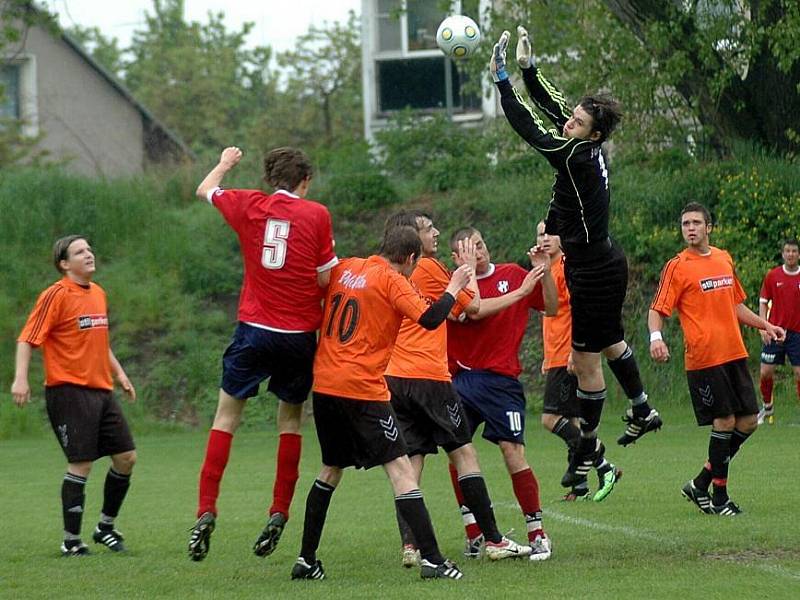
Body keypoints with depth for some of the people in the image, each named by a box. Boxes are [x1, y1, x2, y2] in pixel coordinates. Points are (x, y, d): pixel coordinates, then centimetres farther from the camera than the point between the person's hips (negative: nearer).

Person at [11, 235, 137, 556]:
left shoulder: (98, 293, 15)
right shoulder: (56, 295, -9)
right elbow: (27, 339, -12)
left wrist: (118, 373, 24)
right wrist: (20, 378, -23)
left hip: (101, 390, 8)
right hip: (69, 391, -8)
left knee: (126, 457, 5)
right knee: (82, 464, -10)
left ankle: (105, 527, 21)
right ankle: (71, 541, 0)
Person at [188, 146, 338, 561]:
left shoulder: (249, 205, 2)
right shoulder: (316, 215, -4)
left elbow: (205, 190, 22)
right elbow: (326, 279, -3)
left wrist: (225, 163, 42)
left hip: (254, 330, 0)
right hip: (300, 334, 0)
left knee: (226, 415, 7)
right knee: (290, 419, 15)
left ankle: (206, 512, -4)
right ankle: (279, 514, 10)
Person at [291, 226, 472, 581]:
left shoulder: (343, 269, 11)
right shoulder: (392, 281, -7)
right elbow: (429, 319, -16)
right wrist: (453, 289, -3)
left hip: (324, 384, 7)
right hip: (362, 389, -7)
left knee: (331, 469, 21)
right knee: (400, 468, -5)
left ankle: (306, 561, 21)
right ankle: (431, 560, -13)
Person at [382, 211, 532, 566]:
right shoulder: (429, 268, -4)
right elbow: (473, 307, 5)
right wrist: (468, 269, 19)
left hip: (393, 377, 6)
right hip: (428, 375, -6)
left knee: (411, 459, 5)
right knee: (463, 451, 3)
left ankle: (409, 545, -8)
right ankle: (493, 540, 4)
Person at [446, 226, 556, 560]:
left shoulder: (512, 275, 7)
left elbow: (551, 308, 7)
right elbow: (474, 310, -15)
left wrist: (544, 272, -7)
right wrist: (520, 292, -16)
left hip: (500, 378, -2)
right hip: (459, 379, 2)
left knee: (512, 451, -10)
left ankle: (537, 533, -3)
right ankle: (474, 535, 7)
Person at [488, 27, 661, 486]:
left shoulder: (578, 157, -25)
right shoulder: (590, 150, -2)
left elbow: (530, 130, -25)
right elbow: (553, 106, 10)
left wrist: (502, 80, -22)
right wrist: (528, 68, 3)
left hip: (594, 271, -10)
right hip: (604, 263, 10)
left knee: (586, 358, 0)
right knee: (610, 342, 27)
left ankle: (588, 446, 11)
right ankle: (642, 412, 42)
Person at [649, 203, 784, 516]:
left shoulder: (724, 259, 14)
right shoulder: (677, 267, -4)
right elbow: (657, 310, -8)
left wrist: (765, 325, 22)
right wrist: (656, 337, -27)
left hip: (734, 354, 7)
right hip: (703, 358, -7)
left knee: (748, 422, 5)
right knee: (725, 422, -8)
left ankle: (700, 485, 15)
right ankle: (719, 497, 5)